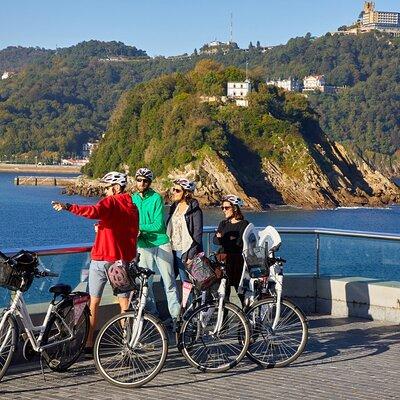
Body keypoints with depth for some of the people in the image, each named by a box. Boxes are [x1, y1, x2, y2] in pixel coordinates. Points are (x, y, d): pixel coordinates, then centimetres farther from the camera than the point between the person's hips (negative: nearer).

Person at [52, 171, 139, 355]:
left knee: (94, 301, 4)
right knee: (124, 303, 9)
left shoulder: (110, 202, -8)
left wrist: (68, 207, -33)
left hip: (102, 258, -5)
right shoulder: (132, 207, 11)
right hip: (123, 259, 5)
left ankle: (88, 343, 6)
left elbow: (94, 211, -28)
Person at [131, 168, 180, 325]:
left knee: (169, 282, -2)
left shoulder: (156, 198, -7)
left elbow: (158, 225, -13)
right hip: (143, 246, 4)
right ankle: (152, 314, 19)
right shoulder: (132, 199, 7)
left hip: (161, 244, -4)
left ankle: (176, 316, 3)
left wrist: (139, 227, -16)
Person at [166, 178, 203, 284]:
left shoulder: (194, 210, -9)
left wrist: (191, 256, -16)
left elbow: (197, 235, -12)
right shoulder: (174, 207, 13)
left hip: (185, 252, -7)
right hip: (172, 251, 7)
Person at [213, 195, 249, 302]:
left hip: (237, 262, -5)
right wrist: (230, 239, -16)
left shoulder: (244, 224, 0)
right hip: (223, 261, 5)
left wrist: (223, 238, -10)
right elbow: (215, 240, 2)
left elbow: (240, 242, -13)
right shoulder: (223, 223, 17)